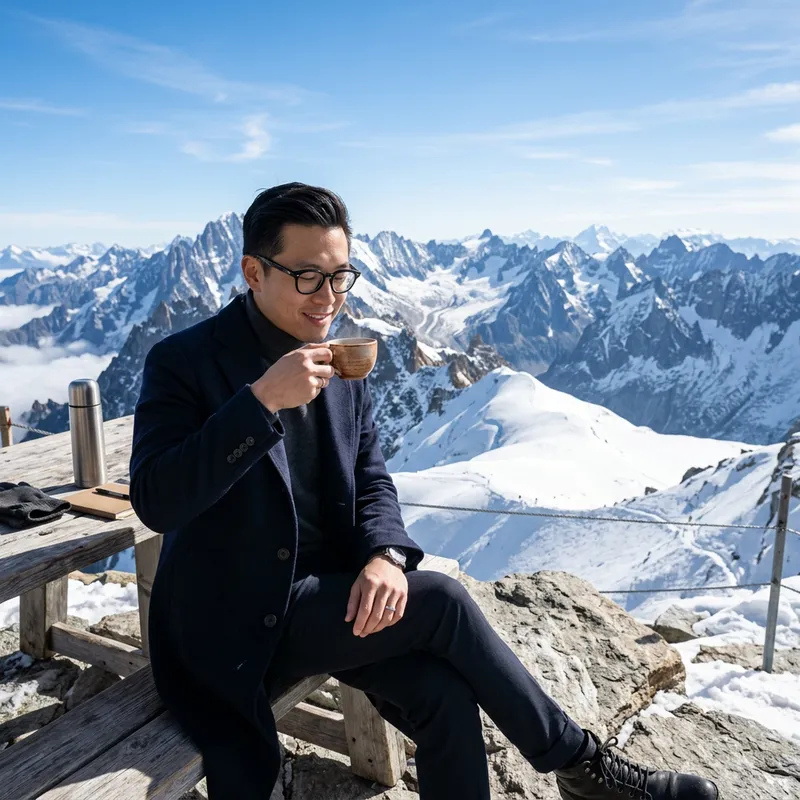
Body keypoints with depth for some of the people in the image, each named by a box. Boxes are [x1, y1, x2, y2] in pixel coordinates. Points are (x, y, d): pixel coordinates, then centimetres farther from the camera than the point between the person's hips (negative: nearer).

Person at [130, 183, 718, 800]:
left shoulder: (343, 365, 5)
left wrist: (385, 554, -14)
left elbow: (371, 481, 7)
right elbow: (156, 502, -22)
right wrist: (261, 401, -31)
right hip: (239, 621, -5)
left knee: (445, 695, -19)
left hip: (330, 593, 5)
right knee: (440, 601, -20)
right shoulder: (184, 362, -12)